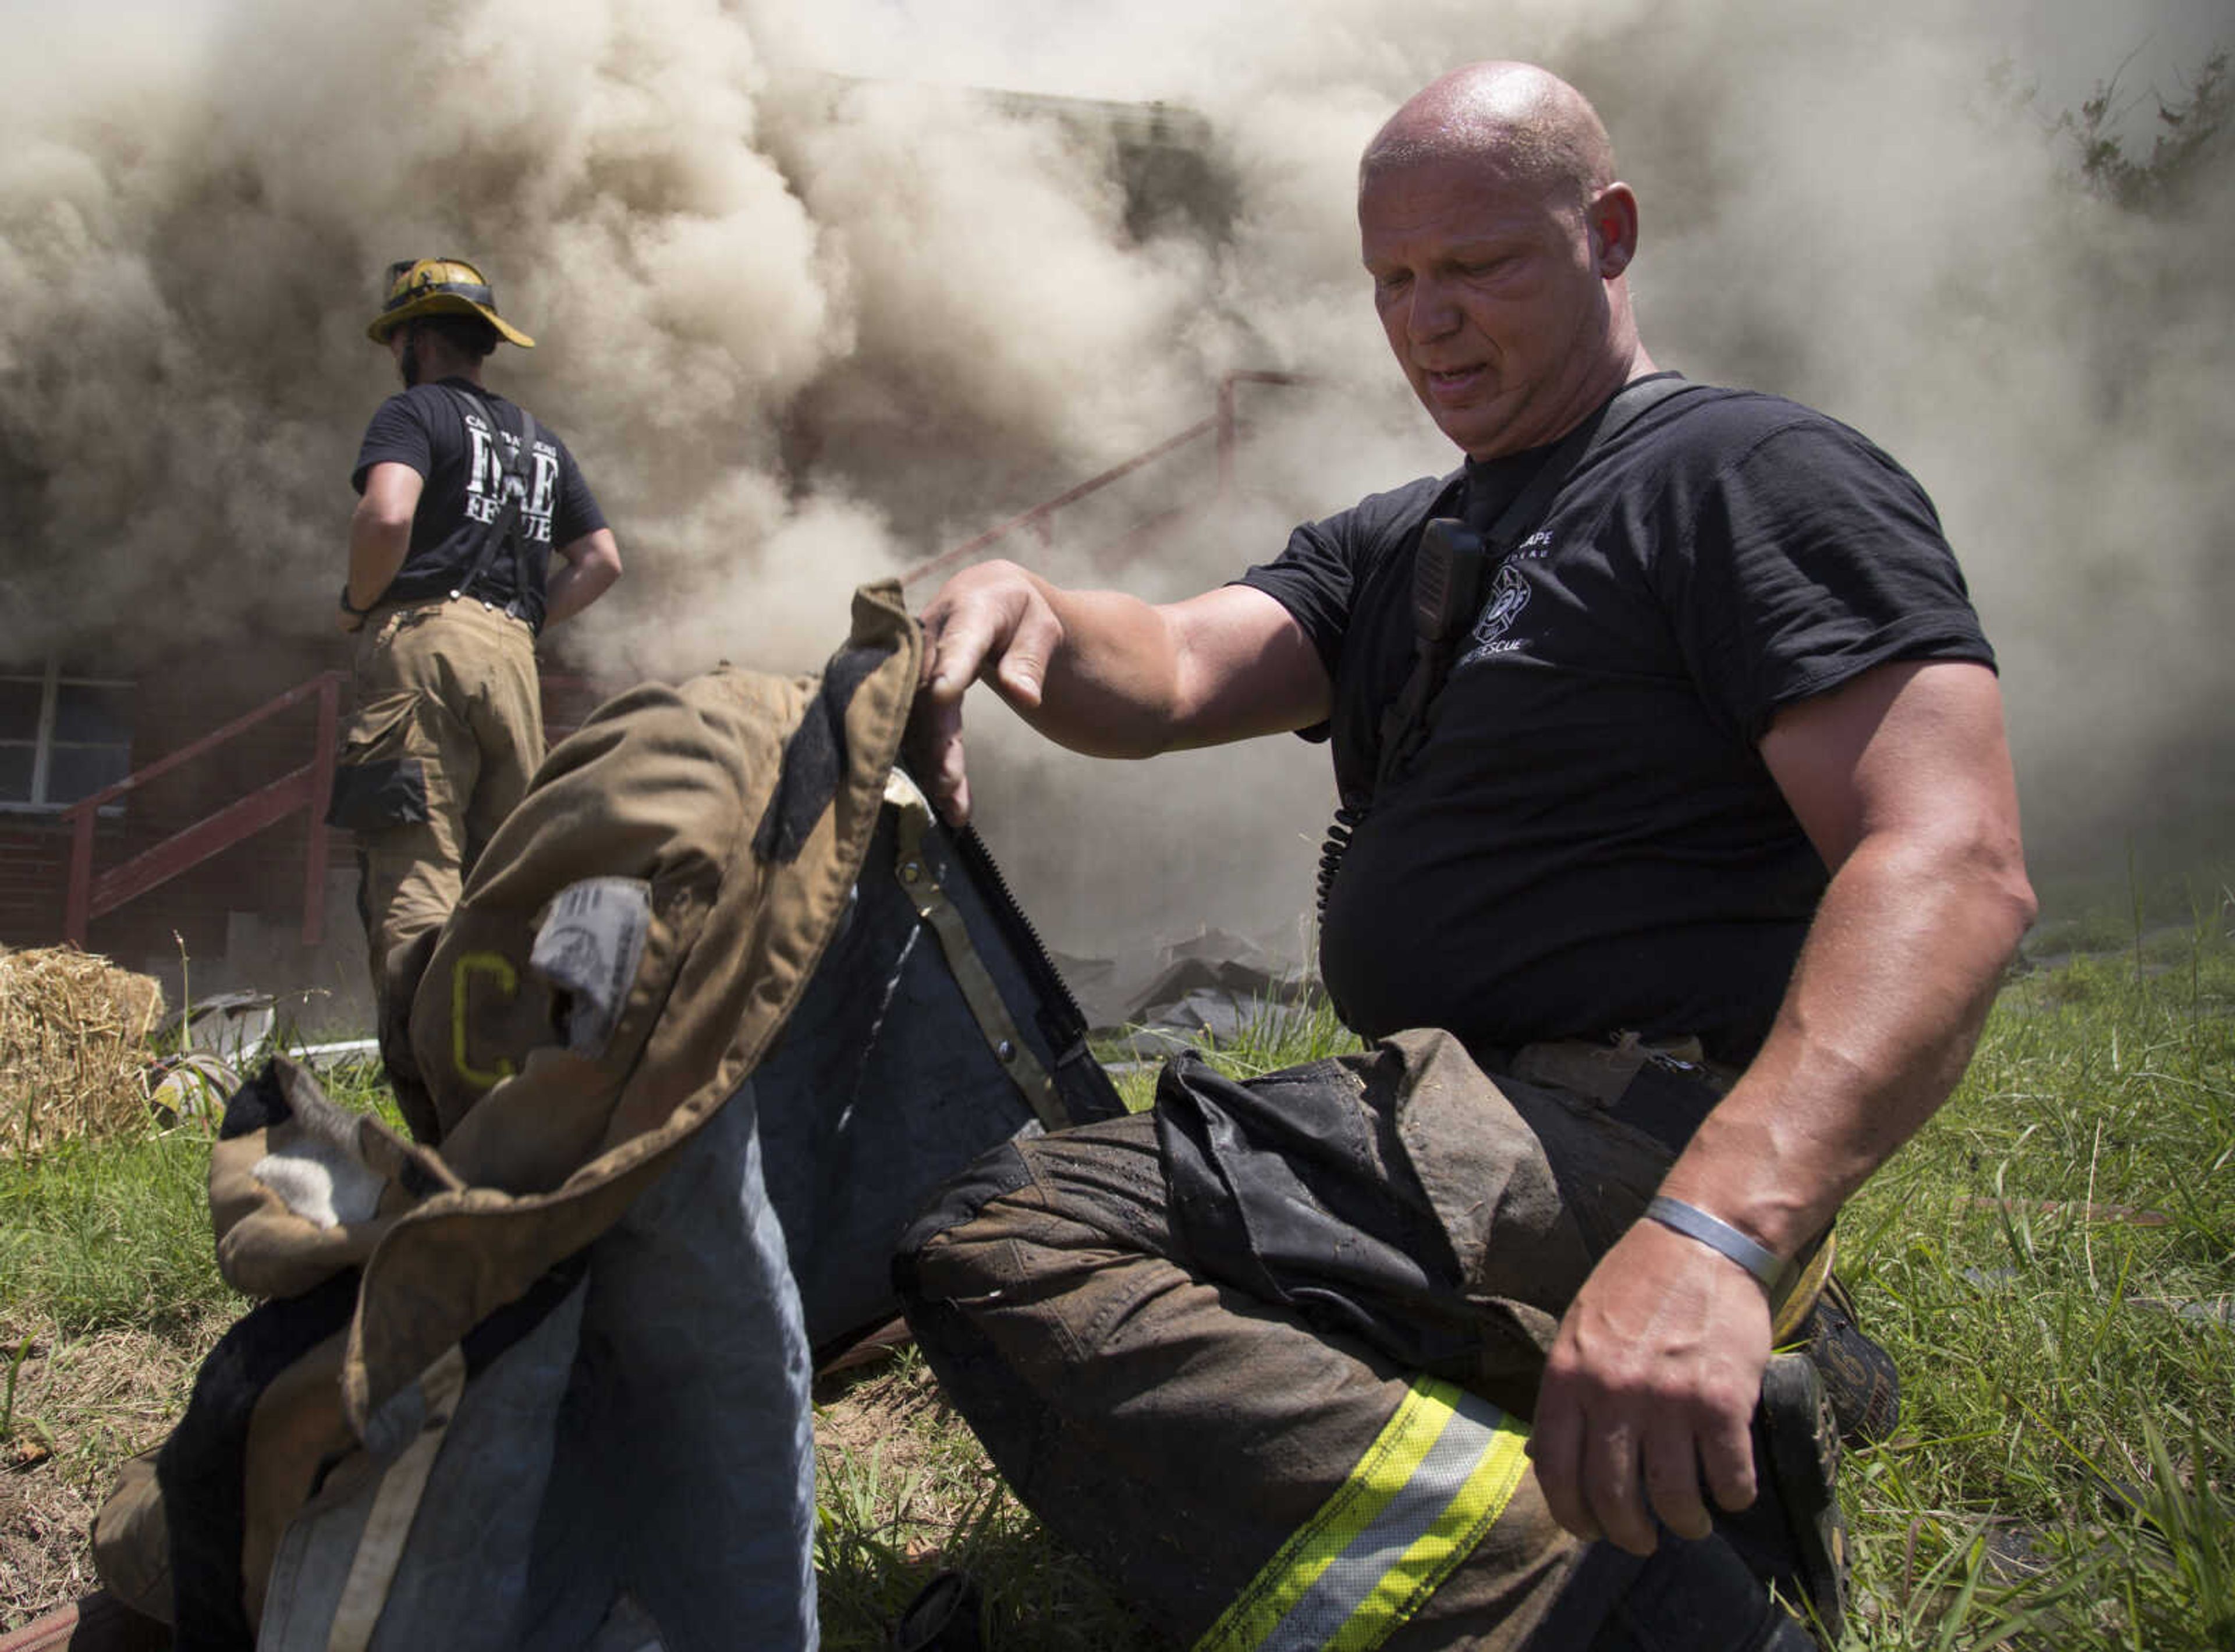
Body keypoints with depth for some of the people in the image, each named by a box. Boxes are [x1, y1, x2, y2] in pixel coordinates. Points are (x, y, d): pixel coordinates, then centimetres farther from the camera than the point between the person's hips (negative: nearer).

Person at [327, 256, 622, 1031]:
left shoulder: (415, 412, 4)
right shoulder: (540, 440, 25)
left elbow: (387, 515, -16)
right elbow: (602, 561, 22)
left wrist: (356, 603, 0)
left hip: (422, 643, -6)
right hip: (513, 658, 7)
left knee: (413, 866, -12)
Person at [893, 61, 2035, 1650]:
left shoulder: (1760, 476, -6)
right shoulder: (1388, 549, 20)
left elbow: (1953, 866, -20)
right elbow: (1170, 677, 5)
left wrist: (1716, 1232, -35)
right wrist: (1024, 617, -20)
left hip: (1622, 1137, -9)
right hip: (1440, 1112, 10)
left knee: (999, 1247, -23)